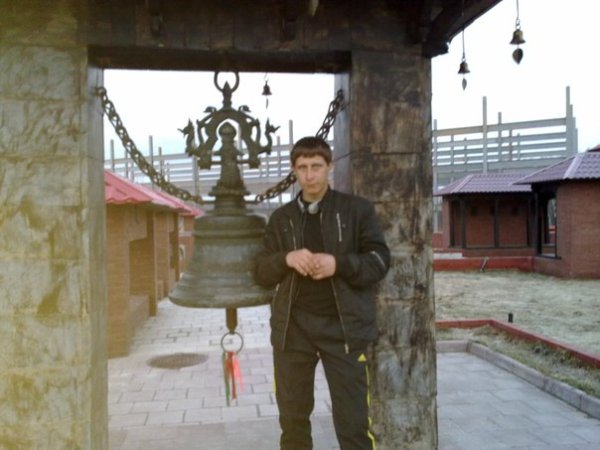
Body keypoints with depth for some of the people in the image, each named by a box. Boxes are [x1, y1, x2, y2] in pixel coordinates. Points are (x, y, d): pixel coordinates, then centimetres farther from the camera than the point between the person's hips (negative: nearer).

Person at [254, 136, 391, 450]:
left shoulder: (357, 209, 3)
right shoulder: (281, 218, 11)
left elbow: (380, 260, -1)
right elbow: (261, 272, 9)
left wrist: (339, 263, -17)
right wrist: (286, 259, -12)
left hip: (343, 326, -3)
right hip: (292, 327, 3)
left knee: (353, 420, 1)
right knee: (293, 417, 13)